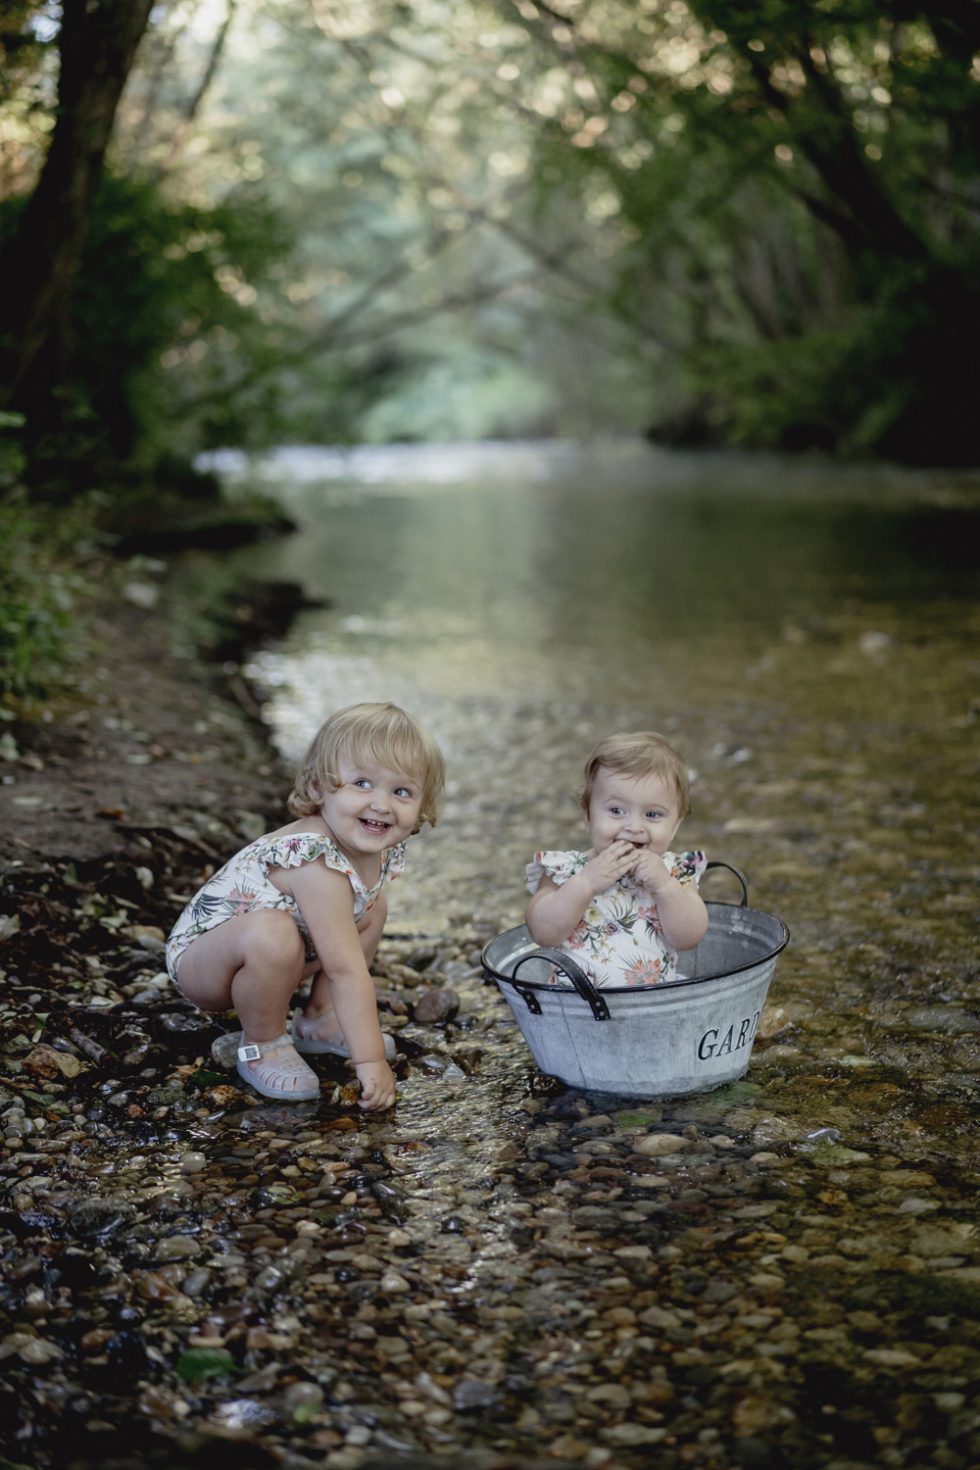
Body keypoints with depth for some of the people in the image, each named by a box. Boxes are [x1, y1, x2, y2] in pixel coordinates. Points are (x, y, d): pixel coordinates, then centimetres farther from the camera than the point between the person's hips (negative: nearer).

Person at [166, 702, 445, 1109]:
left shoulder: (382, 850, -9)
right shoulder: (318, 863, -36)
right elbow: (346, 969, -35)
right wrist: (370, 1061, -33)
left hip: (255, 957, 9)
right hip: (197, 955, -9)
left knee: (372, 909, 8)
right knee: (272, 934, -39)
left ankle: (320, 1018, 15)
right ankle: (262, 1047, -12)